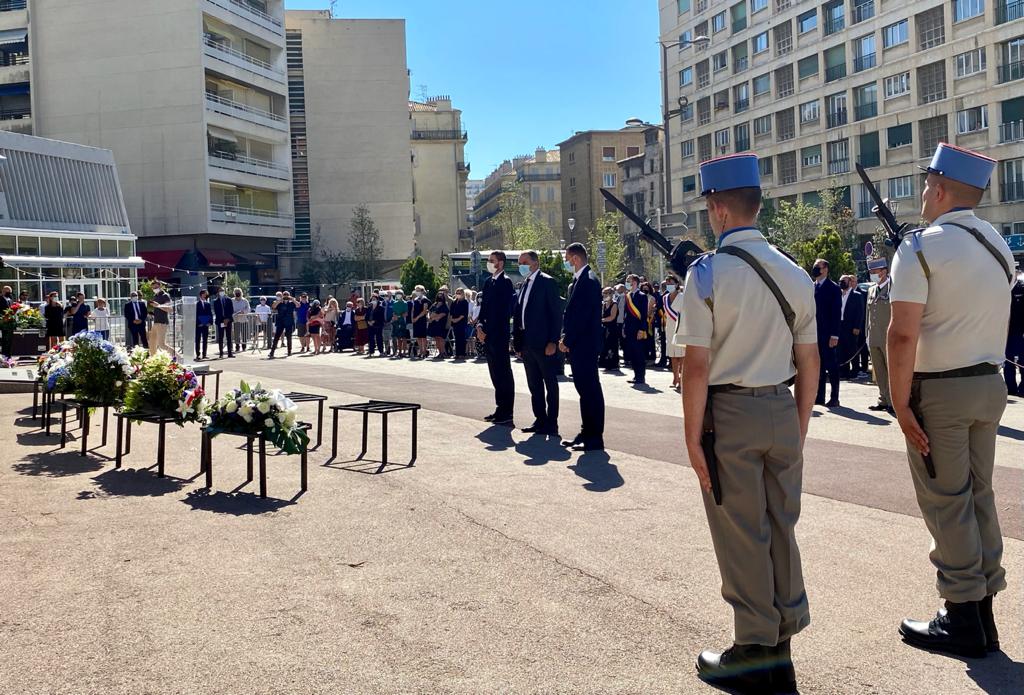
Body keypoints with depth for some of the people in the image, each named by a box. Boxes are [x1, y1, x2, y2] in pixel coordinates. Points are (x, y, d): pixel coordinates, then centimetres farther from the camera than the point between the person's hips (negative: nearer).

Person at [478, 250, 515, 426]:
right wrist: (480, 326, 1)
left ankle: (506, 413, 1)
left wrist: (486, 331, -14)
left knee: (503, 373, -3)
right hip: (487, 335, 8)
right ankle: (500, 409, 20)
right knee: (495, 373, 12)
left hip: (499, 334, -8)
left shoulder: (505, 282, -10)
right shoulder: (488, 282, 15)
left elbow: (502, 311, -16)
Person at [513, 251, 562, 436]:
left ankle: (552, 424, 4)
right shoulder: (524, 284, 16)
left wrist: (553, 341, -17)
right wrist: (518, 341, 11)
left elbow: (556, 313, -12)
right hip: (527, 343, 8)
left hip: (543, 343, -8)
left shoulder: (548, 282, -8)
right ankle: (540, 421, 19)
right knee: (534, 385, 12)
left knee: (550, 384, 0)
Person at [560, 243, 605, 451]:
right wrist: (565, 338, 8)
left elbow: (581, 316, -20)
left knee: (590, 390, -5)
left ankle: (594, 439, 0)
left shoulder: (588, 281, -15)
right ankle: (586, 433, 21)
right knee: (585, 389, 14)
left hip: (585, 345, -10)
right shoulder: (578, 280, 15)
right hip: (578, 345, 10)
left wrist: (567, 340, -14)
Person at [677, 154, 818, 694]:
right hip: (782, 409, 6)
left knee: (741, 534, 7)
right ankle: (782, 650, 30)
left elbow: (697, 367, -16)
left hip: (728, 413, -5)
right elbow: (809, 363, 7)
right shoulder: (794, 274, 5)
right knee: (782, 527, 17)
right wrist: (798, 426, 17)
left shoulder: (707, 273, -12)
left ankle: (755, 651, 20)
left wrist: (693, 439, -9)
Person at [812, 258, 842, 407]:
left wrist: (834, 335, -15)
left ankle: (834, 398, 6)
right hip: (814, 333, 5)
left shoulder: (833, 288, -4)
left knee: (831, 366, 0)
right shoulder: (811, 287, 12)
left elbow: (837, 313, -9)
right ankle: (819, 397, 15)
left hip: (827, 334, -5)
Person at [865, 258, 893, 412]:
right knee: (879, 372, 12)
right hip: (874, 339, 7)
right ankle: (883, 400, 20)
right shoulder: (871, 290, 15)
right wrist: (868, 334, 16)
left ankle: (893, 402, 3)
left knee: (892, 370, -1)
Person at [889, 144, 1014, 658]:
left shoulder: (920, 247, -14)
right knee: (979, 496, 15)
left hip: (938, 390, -7)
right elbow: (983, 315, 15)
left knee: (945, 504, 2)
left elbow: (903, 333, -20)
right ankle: (983, 613, 25)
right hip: (990, 384, 8)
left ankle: (962, 621, 11)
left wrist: (900, 402, -16)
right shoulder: (999, 245, 10)